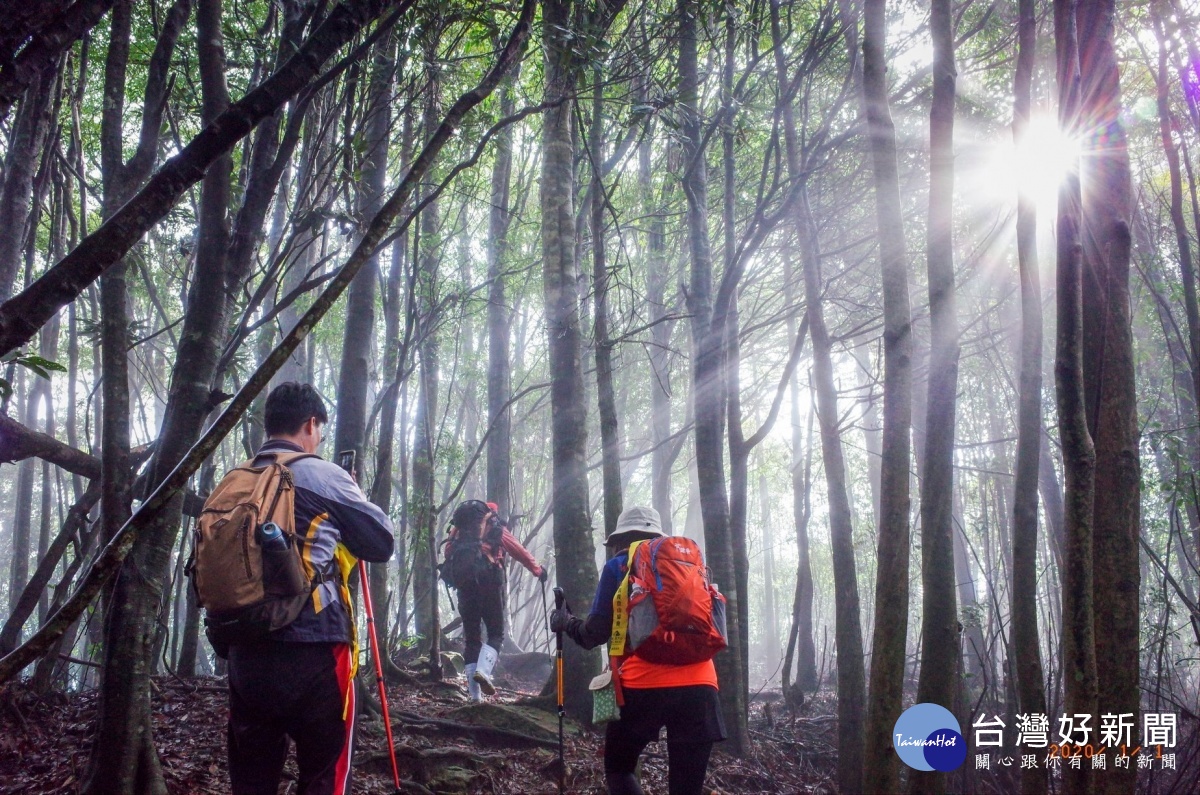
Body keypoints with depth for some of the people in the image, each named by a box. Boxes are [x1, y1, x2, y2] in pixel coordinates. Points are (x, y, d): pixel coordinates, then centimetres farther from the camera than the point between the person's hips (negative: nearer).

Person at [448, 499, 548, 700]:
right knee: (496, 633, 6)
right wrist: (538, 570, 26)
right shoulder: (497, 530, 12)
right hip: (488, 583, -3)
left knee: (471, 638, 8)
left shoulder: (459, 530, 21)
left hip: (464, 585, 3)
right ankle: (483, 670, -22)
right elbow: (519, 552, 15)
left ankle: (475, 695, 4)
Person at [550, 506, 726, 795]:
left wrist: (567, 623, 25)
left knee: (618, 770, 18)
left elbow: (596, 633, 6)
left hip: (643, 685, -3)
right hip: (699, 683, 3)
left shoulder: (619, 566, 9)